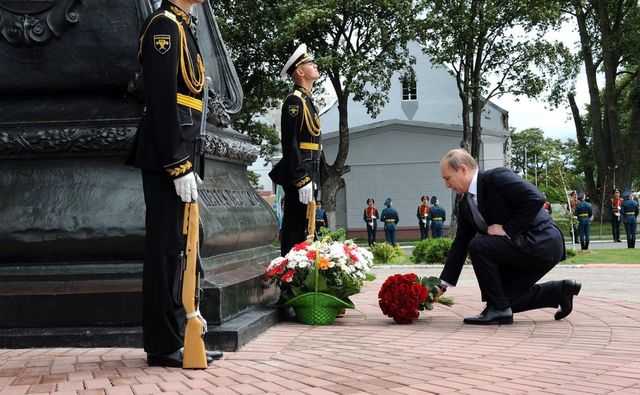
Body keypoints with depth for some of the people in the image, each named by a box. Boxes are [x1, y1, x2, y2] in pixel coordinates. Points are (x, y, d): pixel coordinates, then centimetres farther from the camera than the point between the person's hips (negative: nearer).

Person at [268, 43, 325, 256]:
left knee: (303, 229, 13)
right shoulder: (294, 100, -11)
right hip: (300, 174, -10)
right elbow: (290, 143, -19)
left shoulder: (307, 100, 20)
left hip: (308, 174, 10)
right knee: (295, 230, -8)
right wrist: (302, 179, -23)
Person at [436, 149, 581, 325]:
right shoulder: (465, 204, 9)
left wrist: (507, 229, -21)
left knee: (478, 246, -22)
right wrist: (443, 283, 7)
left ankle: (499, 310, -11)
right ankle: (560, 291, 21)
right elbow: (460, 244, 12)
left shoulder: (496, 177, -16)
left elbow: (535, 199, -24)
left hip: (542, 242, -10)